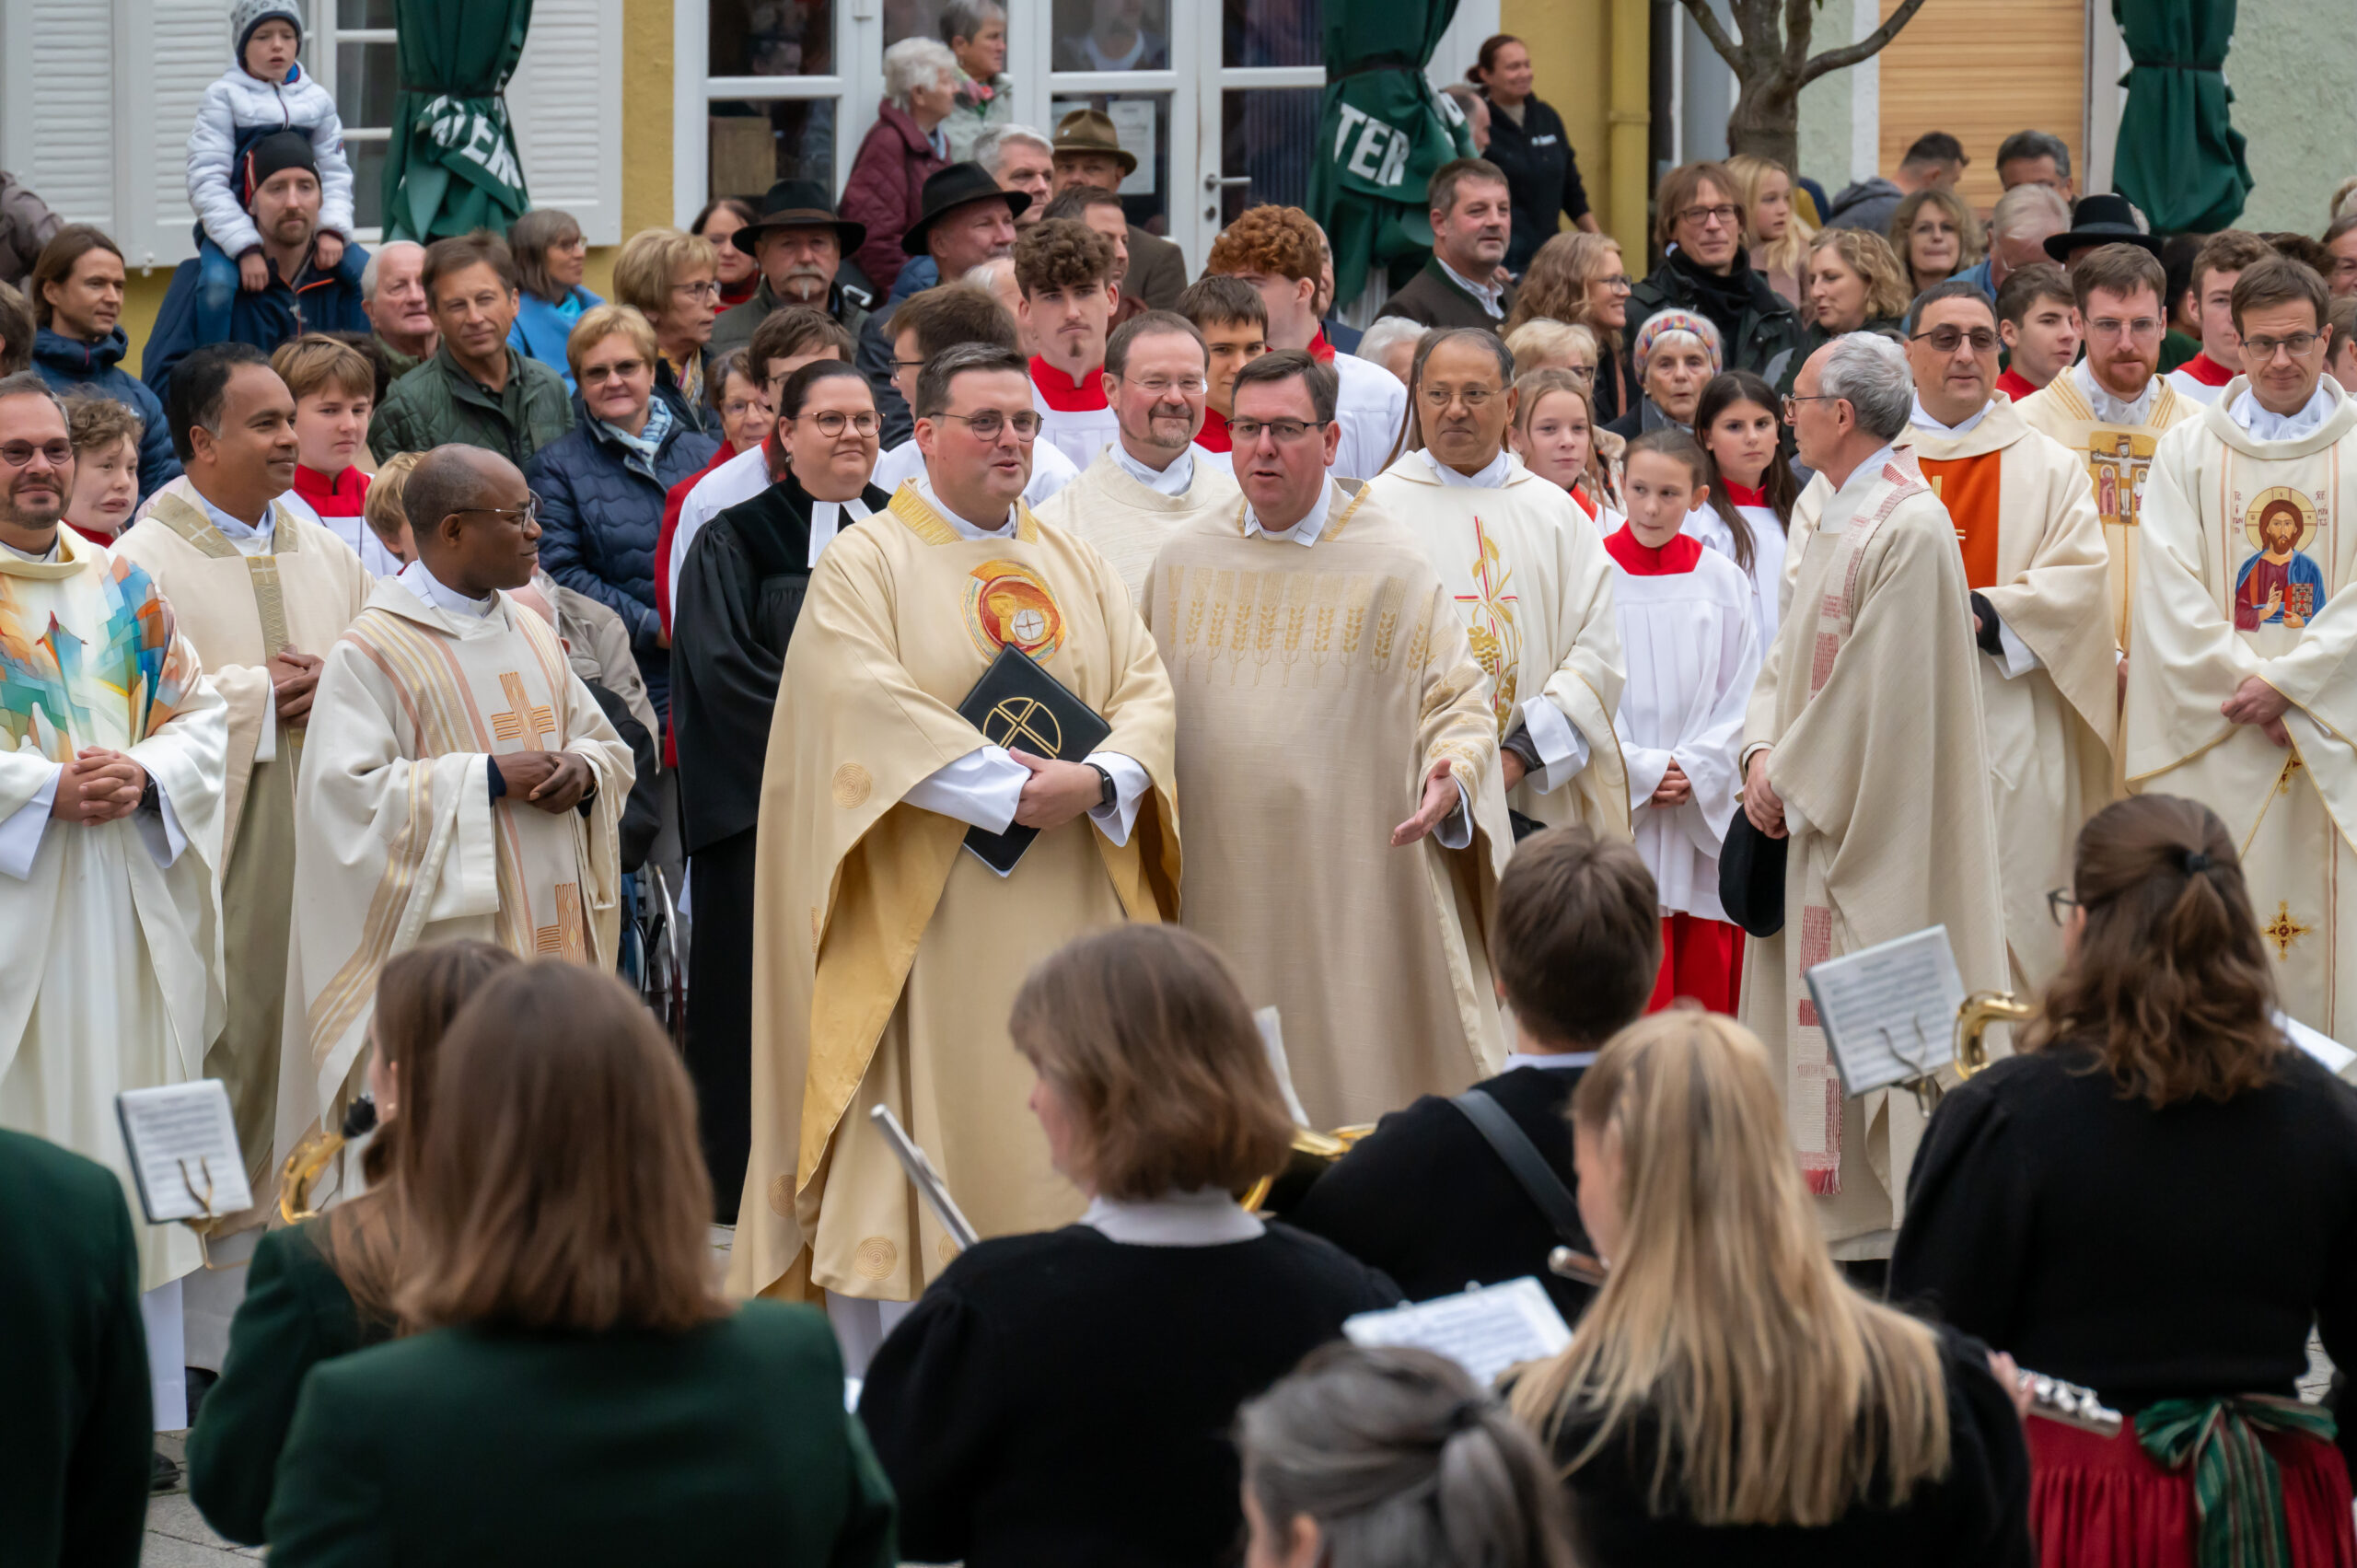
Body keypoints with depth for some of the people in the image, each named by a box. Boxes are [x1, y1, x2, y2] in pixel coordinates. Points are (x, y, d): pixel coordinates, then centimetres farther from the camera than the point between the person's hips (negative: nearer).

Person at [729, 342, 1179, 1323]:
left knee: (1060, 1157, 4)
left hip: (1071, 904, 5)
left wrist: (1096, 780, -15)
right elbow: (869, 709, -15)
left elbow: (1146, 689, 5)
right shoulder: (865, 563, -1)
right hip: (923, 913, -5)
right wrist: (1005, 786, -20)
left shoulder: (1076, 567, 16)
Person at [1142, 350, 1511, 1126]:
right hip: (1218, 884, 3)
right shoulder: (1184, 562, 10)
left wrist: (1453, 776, -20)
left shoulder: (1392, 565, 0)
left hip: (1354, 881, -3)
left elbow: (1461, 699, -2)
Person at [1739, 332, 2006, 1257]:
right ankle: (1832, 1207, 17)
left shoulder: (1910, 530, -18)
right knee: (1808, 997, 11)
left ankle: (1884, 1216, 1)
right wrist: (1764, 750, 0)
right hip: (1814, 806, 9)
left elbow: (1876, 690, -20)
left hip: (1878, 817, -9)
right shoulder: (1818, 512, 11)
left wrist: (1791, 776, -12)